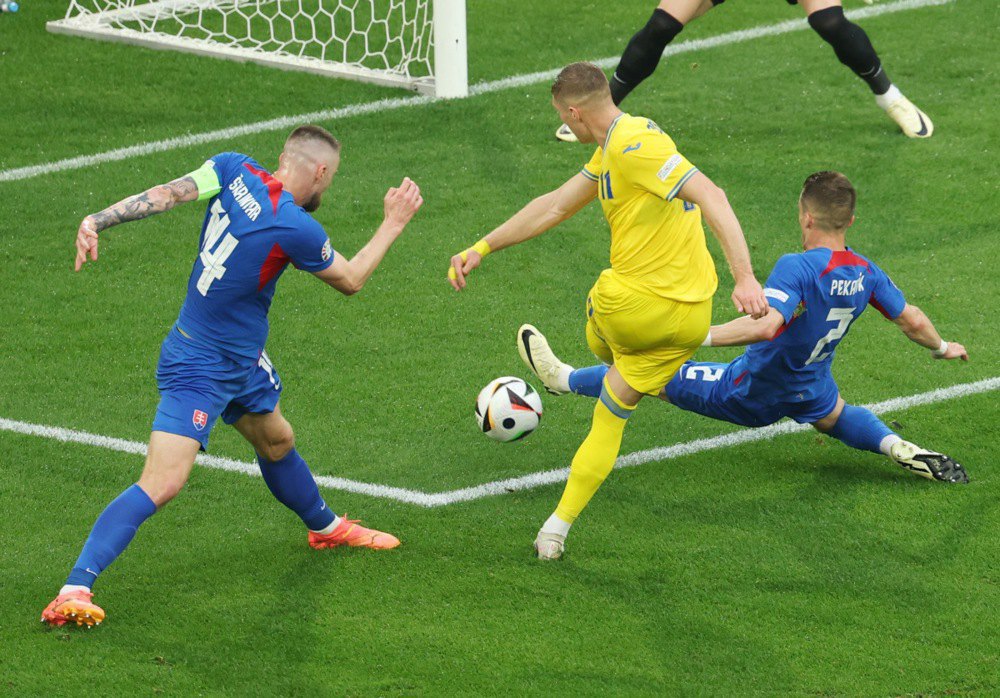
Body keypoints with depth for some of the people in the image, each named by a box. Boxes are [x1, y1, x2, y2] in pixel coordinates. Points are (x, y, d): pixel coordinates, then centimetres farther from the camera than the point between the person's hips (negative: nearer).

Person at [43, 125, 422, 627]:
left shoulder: (235, 170, -7)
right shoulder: (295, 228, -25)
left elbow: (165, 194, -18)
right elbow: (350, 280, -6)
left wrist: (98, 220, -21)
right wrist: (393, 224, 4)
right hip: (199, 372, -10)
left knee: (277, 442, 30)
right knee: (162, 483, -17)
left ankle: (326, 528, 56)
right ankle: (73, 592, -22)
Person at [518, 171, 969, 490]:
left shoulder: (798, 268, -32)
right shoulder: (866, 273, -10)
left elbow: (766, 325, -46)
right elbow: (912, 321, 4)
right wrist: (942, 348, 24)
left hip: (750, 396, -6)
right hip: (810, 394, 6)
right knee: (839, 417, 40)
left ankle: (562, 378, 25)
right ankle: (897, 447, 13)